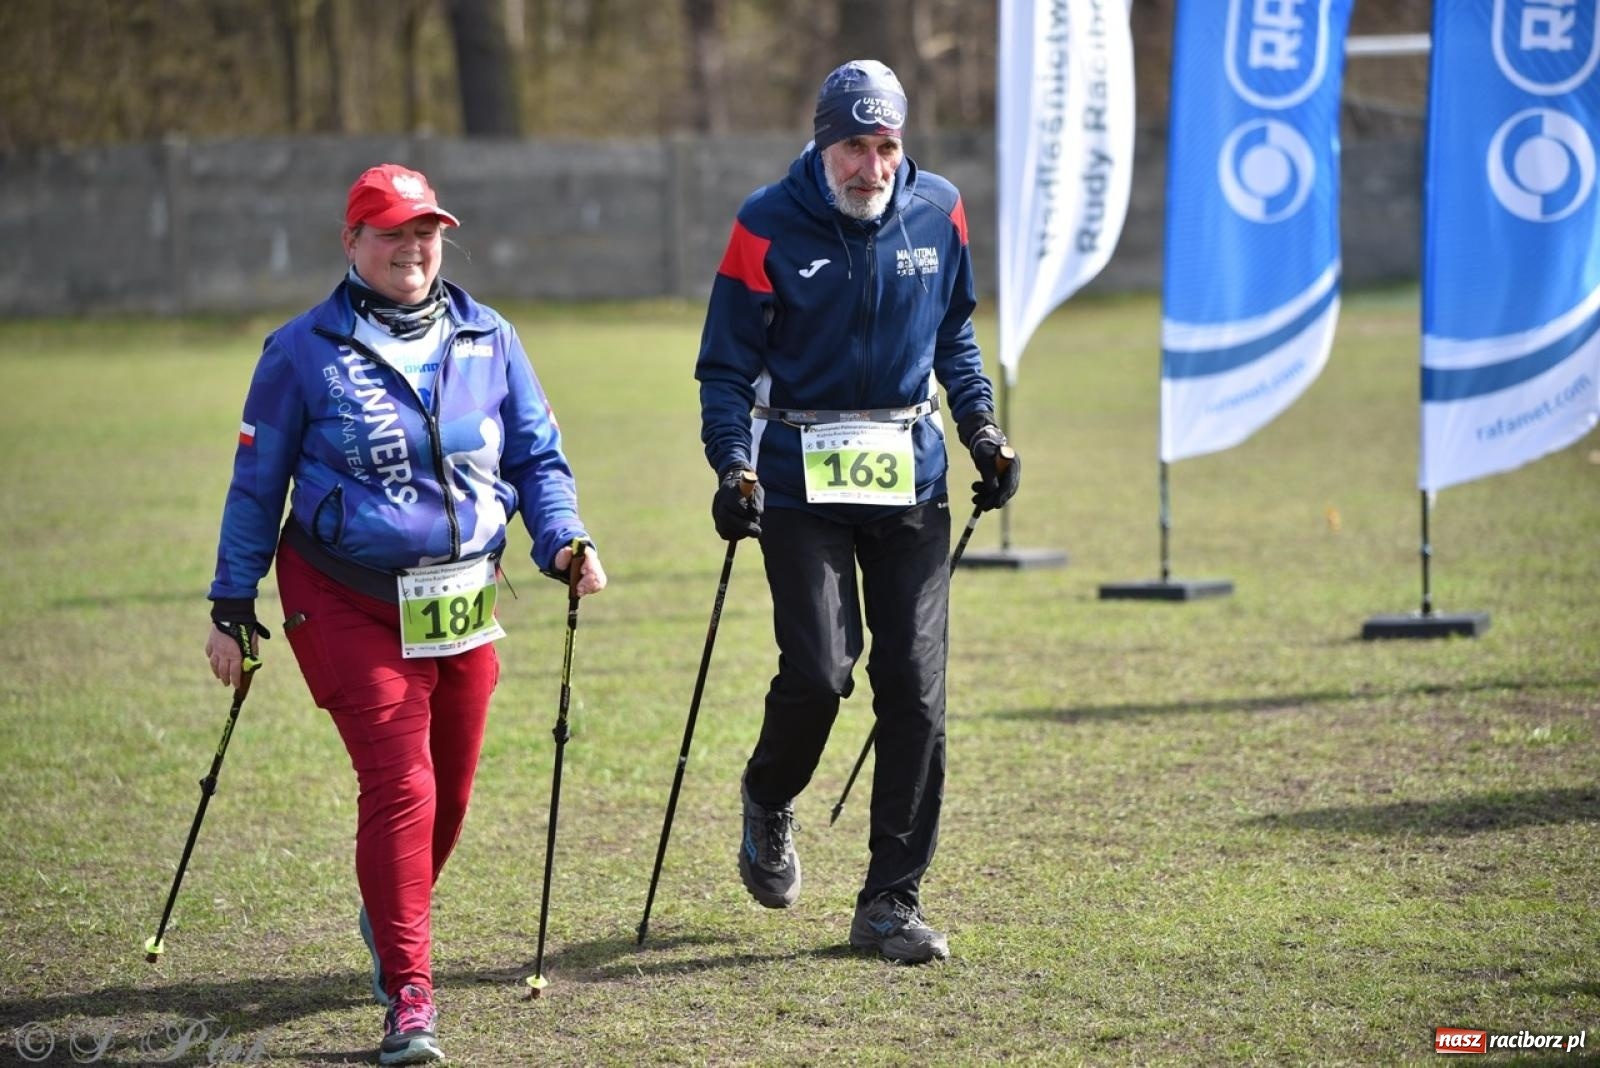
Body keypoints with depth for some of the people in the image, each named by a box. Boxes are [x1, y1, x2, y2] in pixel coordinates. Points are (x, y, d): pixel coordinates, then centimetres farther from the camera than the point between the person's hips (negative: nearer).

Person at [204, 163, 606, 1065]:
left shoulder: (488, 340, 6)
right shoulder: (305, 351, -3)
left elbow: (537, 455, 11)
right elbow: (257, 484, 2)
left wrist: (565, 540, -8)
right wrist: (233, 607, 2)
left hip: (465, 603, 4)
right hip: (349, 606, -4)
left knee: (450, 791, 14)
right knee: (400, 785, -15)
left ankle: (393, 918, 45)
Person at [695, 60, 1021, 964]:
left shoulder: (937, 212, 4)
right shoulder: (769, 227, -6)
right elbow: (727, 364, -3)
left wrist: (982, 428, 8)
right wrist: (733, 465, -17)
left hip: (911, 475, 3)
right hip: (801, 477, -3)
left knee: (916, 686, -2)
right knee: (819, 670, -14)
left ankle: (892, 903, 5)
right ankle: (769, 802, 20)